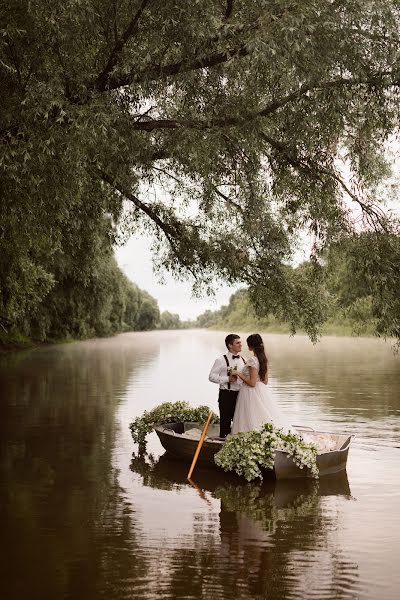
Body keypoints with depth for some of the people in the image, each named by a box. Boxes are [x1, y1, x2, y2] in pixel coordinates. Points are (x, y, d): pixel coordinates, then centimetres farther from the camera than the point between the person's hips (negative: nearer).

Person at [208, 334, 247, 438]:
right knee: (225, 422, 1)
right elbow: (212, 376, -9)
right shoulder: (221, 360, -6)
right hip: (226, 395, -5)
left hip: (240, 394, 5)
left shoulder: (243, 360, 11)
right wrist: (228, 379, -17)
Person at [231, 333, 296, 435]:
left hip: (251, 394, -8)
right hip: (261, 391, 9)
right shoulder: (263, 359, 7)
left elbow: (252, 383, -21)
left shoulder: (252, 360, -18)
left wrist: (239, 374, -11)